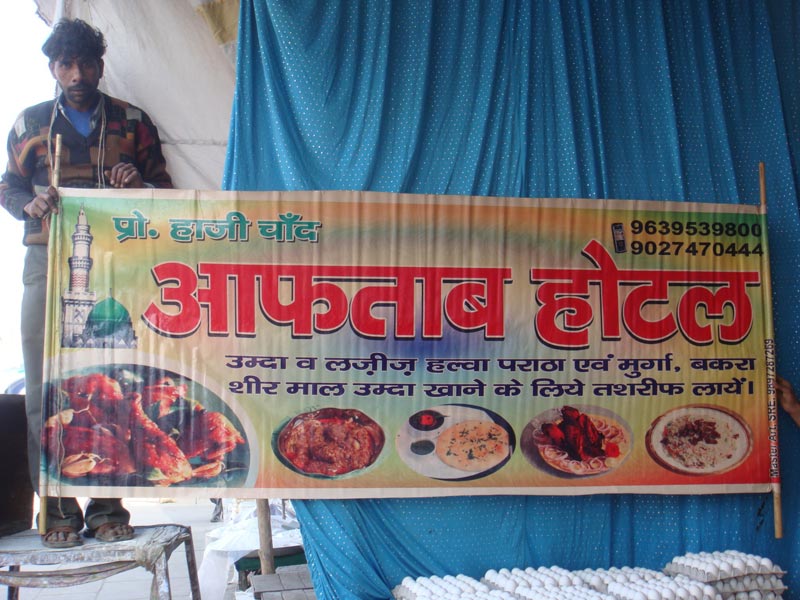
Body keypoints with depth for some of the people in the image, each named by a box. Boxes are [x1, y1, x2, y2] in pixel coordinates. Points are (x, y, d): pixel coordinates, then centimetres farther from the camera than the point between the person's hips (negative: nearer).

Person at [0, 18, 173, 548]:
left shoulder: (131, 121, 13)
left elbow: (165, 188, 12)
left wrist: (139, 183, -10)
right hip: (49, 265, 1)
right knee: (46, 386, -4)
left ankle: (106, 506, 7)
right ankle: (58, 510, 4)